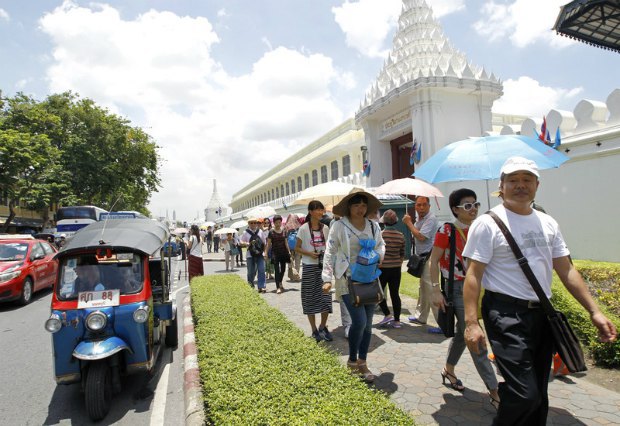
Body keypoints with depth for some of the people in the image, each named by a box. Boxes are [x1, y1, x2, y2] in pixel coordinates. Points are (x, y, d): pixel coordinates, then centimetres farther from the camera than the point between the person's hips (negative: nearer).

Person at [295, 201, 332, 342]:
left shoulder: (326, 228, 4)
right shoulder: (303, 229, -7)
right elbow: (297, 248, -2)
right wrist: (309, 254, -17)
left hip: (324, 266, 3)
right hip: (309, 267, -3)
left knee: (326, 297, 4)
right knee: (310, 298, 4)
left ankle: (323, 327, 23)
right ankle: (314, 330, 17)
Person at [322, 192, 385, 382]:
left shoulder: (373, 226, 5)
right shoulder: (339, 226, -7)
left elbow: (381, 244, 20)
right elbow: (330, 252, -5)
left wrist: (380, 254, -3)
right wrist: (327, 278, -11)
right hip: (348, 280, -5)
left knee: (367, 323, 9)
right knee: (359, 321, -12)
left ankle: (362, 363, 27)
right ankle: (352, 360, 14)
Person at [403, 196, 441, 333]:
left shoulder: (431, 219, -15)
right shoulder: (419, 218, 14)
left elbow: (421, 237, -23)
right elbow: (415, 236, 16)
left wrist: (409, 223, -14)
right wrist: (409, 222, 4)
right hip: (422, 257, 10)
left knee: (431, 290, -11)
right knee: (423, 288, 21)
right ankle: (420, 316, 36)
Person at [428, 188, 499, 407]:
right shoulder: (447, 230, -13)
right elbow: (434, 261, -12)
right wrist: (436, 290, -17)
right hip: (457, 288, -7)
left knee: (462, 332, 19)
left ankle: (448, 370, 40)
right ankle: (494, 392, 5)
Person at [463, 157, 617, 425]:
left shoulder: (548, 223, 10)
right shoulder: (488, 223, -10)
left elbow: (566, 270, 13)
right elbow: (473, 275, -13)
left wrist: (594, 311, 7)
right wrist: (471, 322, -19)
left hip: (542, 314, 7)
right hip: (506, 314, -7)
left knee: (539, 394, 16)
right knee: (525, 394, -10)